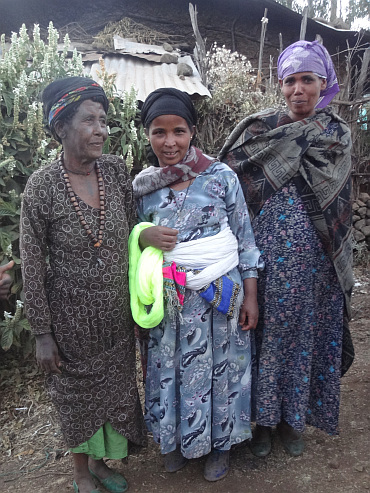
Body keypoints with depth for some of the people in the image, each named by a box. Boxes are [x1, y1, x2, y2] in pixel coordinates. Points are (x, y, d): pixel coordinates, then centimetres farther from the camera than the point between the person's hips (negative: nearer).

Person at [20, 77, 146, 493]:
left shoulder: (116, 170, -6)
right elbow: (32, 266, -10)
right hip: (71, 315, -3)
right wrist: (42, 334, -7)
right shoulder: (42, 186, -16)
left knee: (115, 388, 20)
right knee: (77, 394, 17)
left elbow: (132, 236, 3)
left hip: (117, 312, 4)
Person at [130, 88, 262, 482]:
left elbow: (245, 239, -4)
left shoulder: (221, 176, -8)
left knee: (217, 368, 13)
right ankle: (176, 438, 45)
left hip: (219, 295, -2)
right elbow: (132, 241, 11)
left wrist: (250, 296, -4)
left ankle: (219, 442, 41)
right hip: (168, 298, 2)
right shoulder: (142, 185, 0)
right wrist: (144, 237, -11)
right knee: (171, 369, 15)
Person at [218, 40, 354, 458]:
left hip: (312, 258, 0)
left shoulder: (335, 133, 3)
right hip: (266, 254, 0)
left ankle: (292, 416, 34)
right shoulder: (259, 127, 6)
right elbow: (234, 184, 2)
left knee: (304, 329, 11)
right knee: (266, 328, 8)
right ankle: (264, 417, 30)